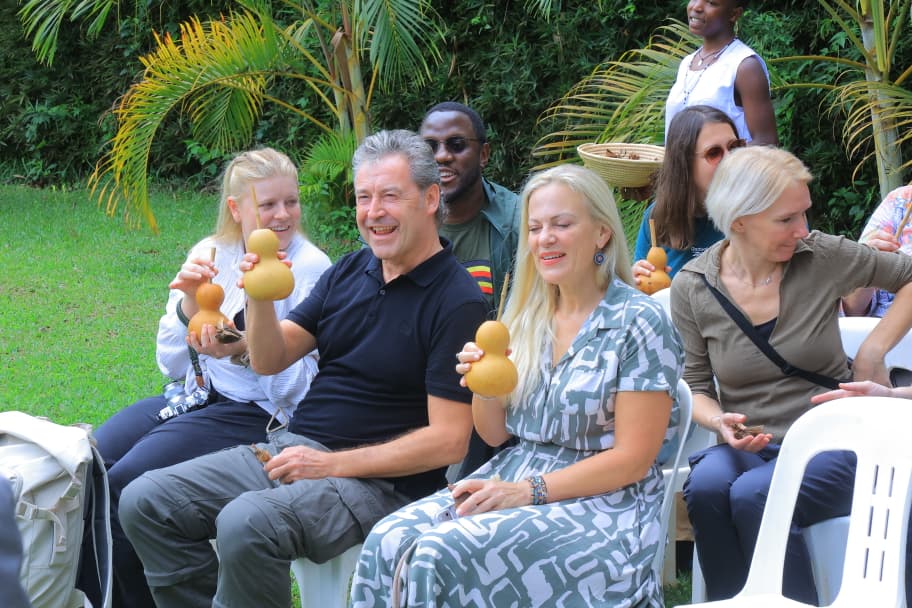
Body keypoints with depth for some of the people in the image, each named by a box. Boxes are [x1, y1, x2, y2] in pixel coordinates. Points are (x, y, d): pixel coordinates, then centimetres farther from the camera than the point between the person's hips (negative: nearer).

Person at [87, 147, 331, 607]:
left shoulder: (310, 269, -8)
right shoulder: (211, 254, 7)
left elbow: (298, 386, -10)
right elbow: (171, 363, 6)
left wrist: (243, 350, -27)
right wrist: (189, 302, -12)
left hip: (254, 412, -6)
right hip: (190, 397, 6)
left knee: (125, 482, -24)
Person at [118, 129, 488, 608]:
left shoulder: (456, 301, -10)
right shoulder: (349, 272, 11)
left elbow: (448, 440, -15)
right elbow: (269, 361, 9)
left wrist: (331, 464, -17)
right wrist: (260, 298, -12)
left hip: (375, 479, -8)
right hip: (289, 446, 8)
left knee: (246, 524, -33)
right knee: (145, 502, -5)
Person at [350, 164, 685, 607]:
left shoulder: (640, 322, -8)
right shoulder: (526, 316, 11)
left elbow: (633, 459, -11)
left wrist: (529, 490, -18)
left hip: (602, 502, -6)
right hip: (512, 479, 6)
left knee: (442, 554, -28)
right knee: (389, 542, -20)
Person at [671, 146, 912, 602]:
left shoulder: (824, 258, -5)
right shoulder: (691, 288, -1)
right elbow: (696, 387, 7)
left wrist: (873, 350, -2)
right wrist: (721, 421, -14)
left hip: (831, 445, -2)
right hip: (750, 447, 2)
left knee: (752, 495, -32)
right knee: (706, 485, -32)